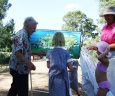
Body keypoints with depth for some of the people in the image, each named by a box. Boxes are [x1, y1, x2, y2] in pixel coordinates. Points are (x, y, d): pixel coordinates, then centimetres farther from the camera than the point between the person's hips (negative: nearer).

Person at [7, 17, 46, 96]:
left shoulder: (25, 35, 13)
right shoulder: (21, 34, -19)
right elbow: (17, 52, -29)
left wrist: (37, 53, 16)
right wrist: (28, 62, -36)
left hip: (17, 68, 10)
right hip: (20, 68, -10)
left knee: (15, 88, 21)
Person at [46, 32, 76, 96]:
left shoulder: (50, 52, 1)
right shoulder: (66, 52, -5)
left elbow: (48, 66, 10)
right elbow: (70, 67, -7)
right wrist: (73, 68, 13)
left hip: (53, 78, 2)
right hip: (62, 77, -2)